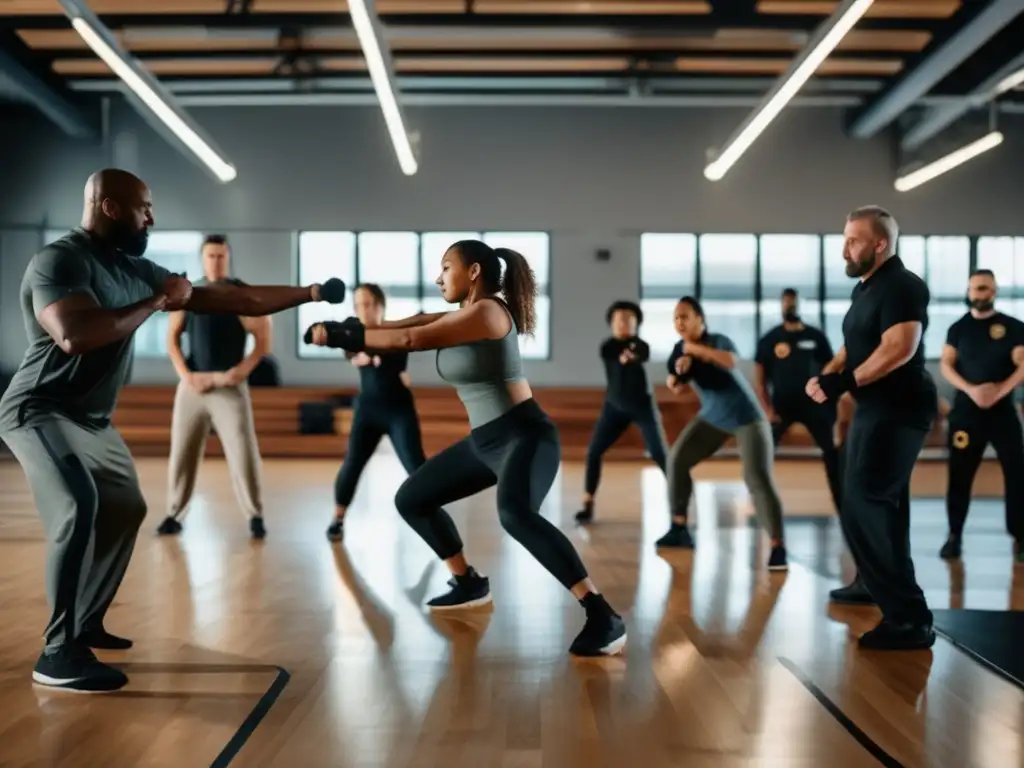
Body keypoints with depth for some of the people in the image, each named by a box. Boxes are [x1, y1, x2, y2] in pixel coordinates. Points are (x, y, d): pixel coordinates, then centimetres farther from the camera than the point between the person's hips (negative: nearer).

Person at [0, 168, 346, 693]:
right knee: (79, 510, -28)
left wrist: (308, 293, 10)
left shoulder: (136, 269, 5)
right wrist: (156, 302, -24)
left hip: (92, 420, 9)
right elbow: (76, 335, -36)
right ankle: (59, 653, -19)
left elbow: (228, 299, 9)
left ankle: (86, 624, 31)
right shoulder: (59, 260, -19)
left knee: (124, 511, 17)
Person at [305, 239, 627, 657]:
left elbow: (410, 339, -21)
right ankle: (469, 584, 31)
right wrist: (350, 331, -8)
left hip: (526, 435, -10)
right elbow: (411, 325, 4)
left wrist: (341, 336, -17)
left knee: (515, 514, -38)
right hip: (484, 443, 10)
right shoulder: (460, 316, 14)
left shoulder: (487, 311, -16)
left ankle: (603, 617, -34)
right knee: (410, 499, 16)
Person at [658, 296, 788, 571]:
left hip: (746, 416, -7)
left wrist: (695, 348, -34)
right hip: (712, 417, 7)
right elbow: (674, 387, -4)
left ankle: (778, 547, -17)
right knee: (677, 459, 0)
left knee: (758, 478, -19)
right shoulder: (680, 350, -1)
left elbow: (730, 362, -42)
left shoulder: (718, 340, -20)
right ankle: (679, 529, 12)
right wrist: (678, 372, -25)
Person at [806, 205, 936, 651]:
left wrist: (843, 382, -25)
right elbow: (854, 346, 19)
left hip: (898, 410, -10)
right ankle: (878, 589, 36)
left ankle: (909, 619, -7)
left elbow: (900, 348, -28)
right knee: (876, 506, 19)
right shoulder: (866, 288, 15)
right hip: (877, 409, 10)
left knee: (864, 508, -13)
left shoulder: (902, 286, -15)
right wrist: (827, 375, 0)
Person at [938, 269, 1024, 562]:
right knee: (959, 475, 2)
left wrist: (1000, 390, -22)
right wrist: (971, 390, -15)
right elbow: (946, 365, 1)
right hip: (966, 410, 1)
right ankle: (955, 536, 11)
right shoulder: (958, 328, 6)